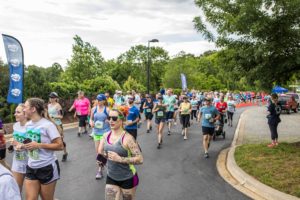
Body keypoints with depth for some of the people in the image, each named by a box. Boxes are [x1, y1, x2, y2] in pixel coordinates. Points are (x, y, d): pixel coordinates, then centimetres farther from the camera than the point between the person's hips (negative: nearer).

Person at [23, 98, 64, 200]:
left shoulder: (48, 125, -17)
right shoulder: (28, 124, 4)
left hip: (47, 168, -6)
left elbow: (60, 146, -18)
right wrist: (24, 146, -2)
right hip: (31, 168, 6)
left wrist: (39, 145, -23)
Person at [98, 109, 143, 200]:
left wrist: (119, 159, -28)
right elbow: (100, 152, 14)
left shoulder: (127, 138, -22)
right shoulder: (106, 135, -4)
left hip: (128, 179, -4)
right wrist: (104, 156, -4)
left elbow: (140, 159, -24)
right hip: (111, 178, 4)